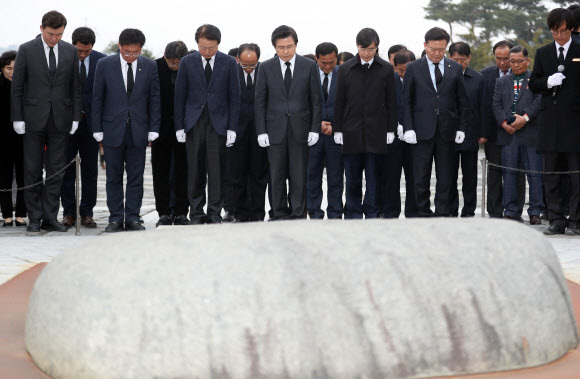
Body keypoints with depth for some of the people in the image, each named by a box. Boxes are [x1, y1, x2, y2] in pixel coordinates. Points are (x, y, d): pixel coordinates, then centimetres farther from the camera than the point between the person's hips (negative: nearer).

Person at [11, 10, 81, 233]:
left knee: (56, 171, 3)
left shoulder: (70, 52, 6)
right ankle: (34, 219, 8)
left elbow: (75, 87, 9)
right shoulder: (26, 50, -1)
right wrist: (17, 118, -5)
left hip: (60, 119, 2)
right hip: (34, 119, -2)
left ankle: (50, 218, 9)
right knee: (33, 170, 2)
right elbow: (17, 87, 0)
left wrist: (76, 117, 2)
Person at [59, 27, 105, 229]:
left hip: (91, 122, 1)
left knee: (90, 169, 4)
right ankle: (69, 212, 11)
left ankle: (87, 213, 11)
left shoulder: (101, 60, 0)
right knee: (66, 168, 3)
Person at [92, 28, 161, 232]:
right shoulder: (105, 65, 0)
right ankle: (116, 219, 10)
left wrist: (153, 129, -1)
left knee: (136, 177, 3)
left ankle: (132, 219, 10)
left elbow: (154, 99, 5)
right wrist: (97, 130, -2)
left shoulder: (150, 66, 3)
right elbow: (97, 98, 2)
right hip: (113, 129, -1)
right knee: (114, 177, 4)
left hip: (138, 130, 1)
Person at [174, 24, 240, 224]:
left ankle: (215, 214, 4)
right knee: (195, 171, 2)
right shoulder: (187, 62, 4)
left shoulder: (229, 63, 2)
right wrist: (179, 126, 1)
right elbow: (180, 95, 6)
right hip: (194, 123, 1)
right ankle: (196, 214, 10)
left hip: (218, 123, -1)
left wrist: (232, 127, -3)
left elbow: (234, 96, 3)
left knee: (216, 170, -3)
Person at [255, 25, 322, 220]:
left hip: (300, 130, -1)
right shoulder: (266, 68, 3)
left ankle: (298, 215, 8)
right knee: (277, 177, 4)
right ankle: (280, 215, 13)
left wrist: (315, 129, -3)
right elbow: (260, 102, 4)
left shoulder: (309, 66, 2)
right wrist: (261, 131, -3)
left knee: (299, 177, 0)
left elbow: (316, 100, 4)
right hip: (275, 130, 1)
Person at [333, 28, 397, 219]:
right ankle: (353, 214, 11)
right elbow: (339, 102, 7)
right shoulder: (345, 69, 6)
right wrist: (337, 130, 2)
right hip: (352, 131, 1)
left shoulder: (386, 69, 4)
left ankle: (371, 212, 11)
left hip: (376, 132, 0)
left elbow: (391, 102, 6)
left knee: (373, 176, 3)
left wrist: (391, 130, 2)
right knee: (352, 176, 3)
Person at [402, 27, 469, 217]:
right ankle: (424, 214, 8)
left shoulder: (455, 69, 9)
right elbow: (406, 101, 3)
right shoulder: (413, 68, 4)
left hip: (447, 131, 1)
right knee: (421, 177, -1)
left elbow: (463, 101, 11)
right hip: (422, 131, -1)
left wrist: (461, 128, 2)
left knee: (445, 177, 4)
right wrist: (408, 129, -6)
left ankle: (442, 214, 11)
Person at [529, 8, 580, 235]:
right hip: (550, 122, 4)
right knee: (551, 174, 5)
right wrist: (548, 81, -9)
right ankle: (556, 220, 11)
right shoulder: (543, 53, 13)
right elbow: (533, 84, 11)